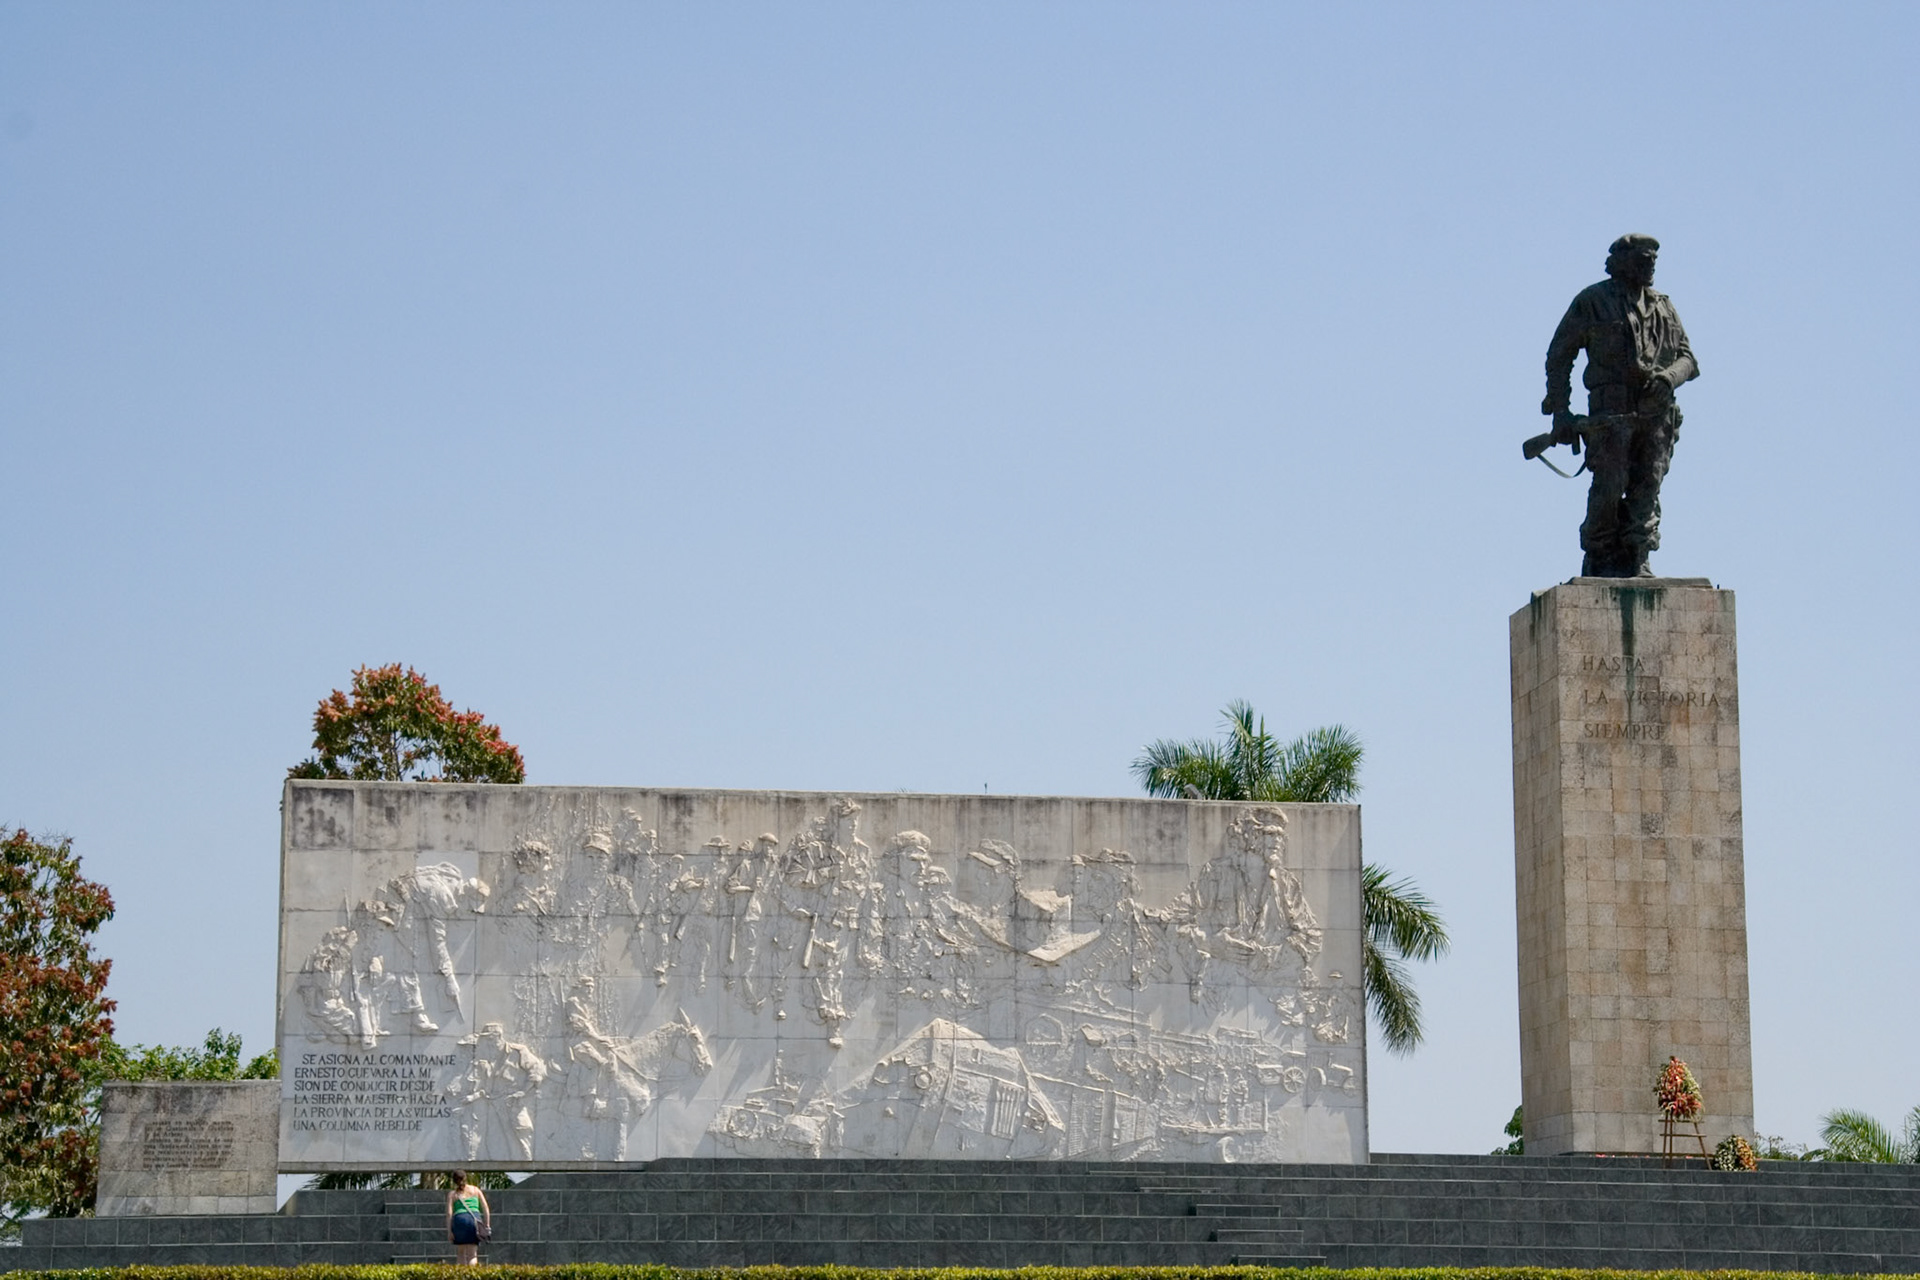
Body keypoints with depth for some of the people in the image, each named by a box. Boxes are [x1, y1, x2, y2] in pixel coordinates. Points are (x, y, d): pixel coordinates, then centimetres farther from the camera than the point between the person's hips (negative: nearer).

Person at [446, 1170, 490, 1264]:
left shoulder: (452, 1194, 13)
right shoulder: (476, 1190, 18)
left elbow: (449, 1213, 2)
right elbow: (486, 1208, 11)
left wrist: (449, 1231, -1)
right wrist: (487, 1226, 12)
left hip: (460, 1219, -1)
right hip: (475, 1220, 1)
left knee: (460, 1253, 12)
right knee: (472, 1255, -1)